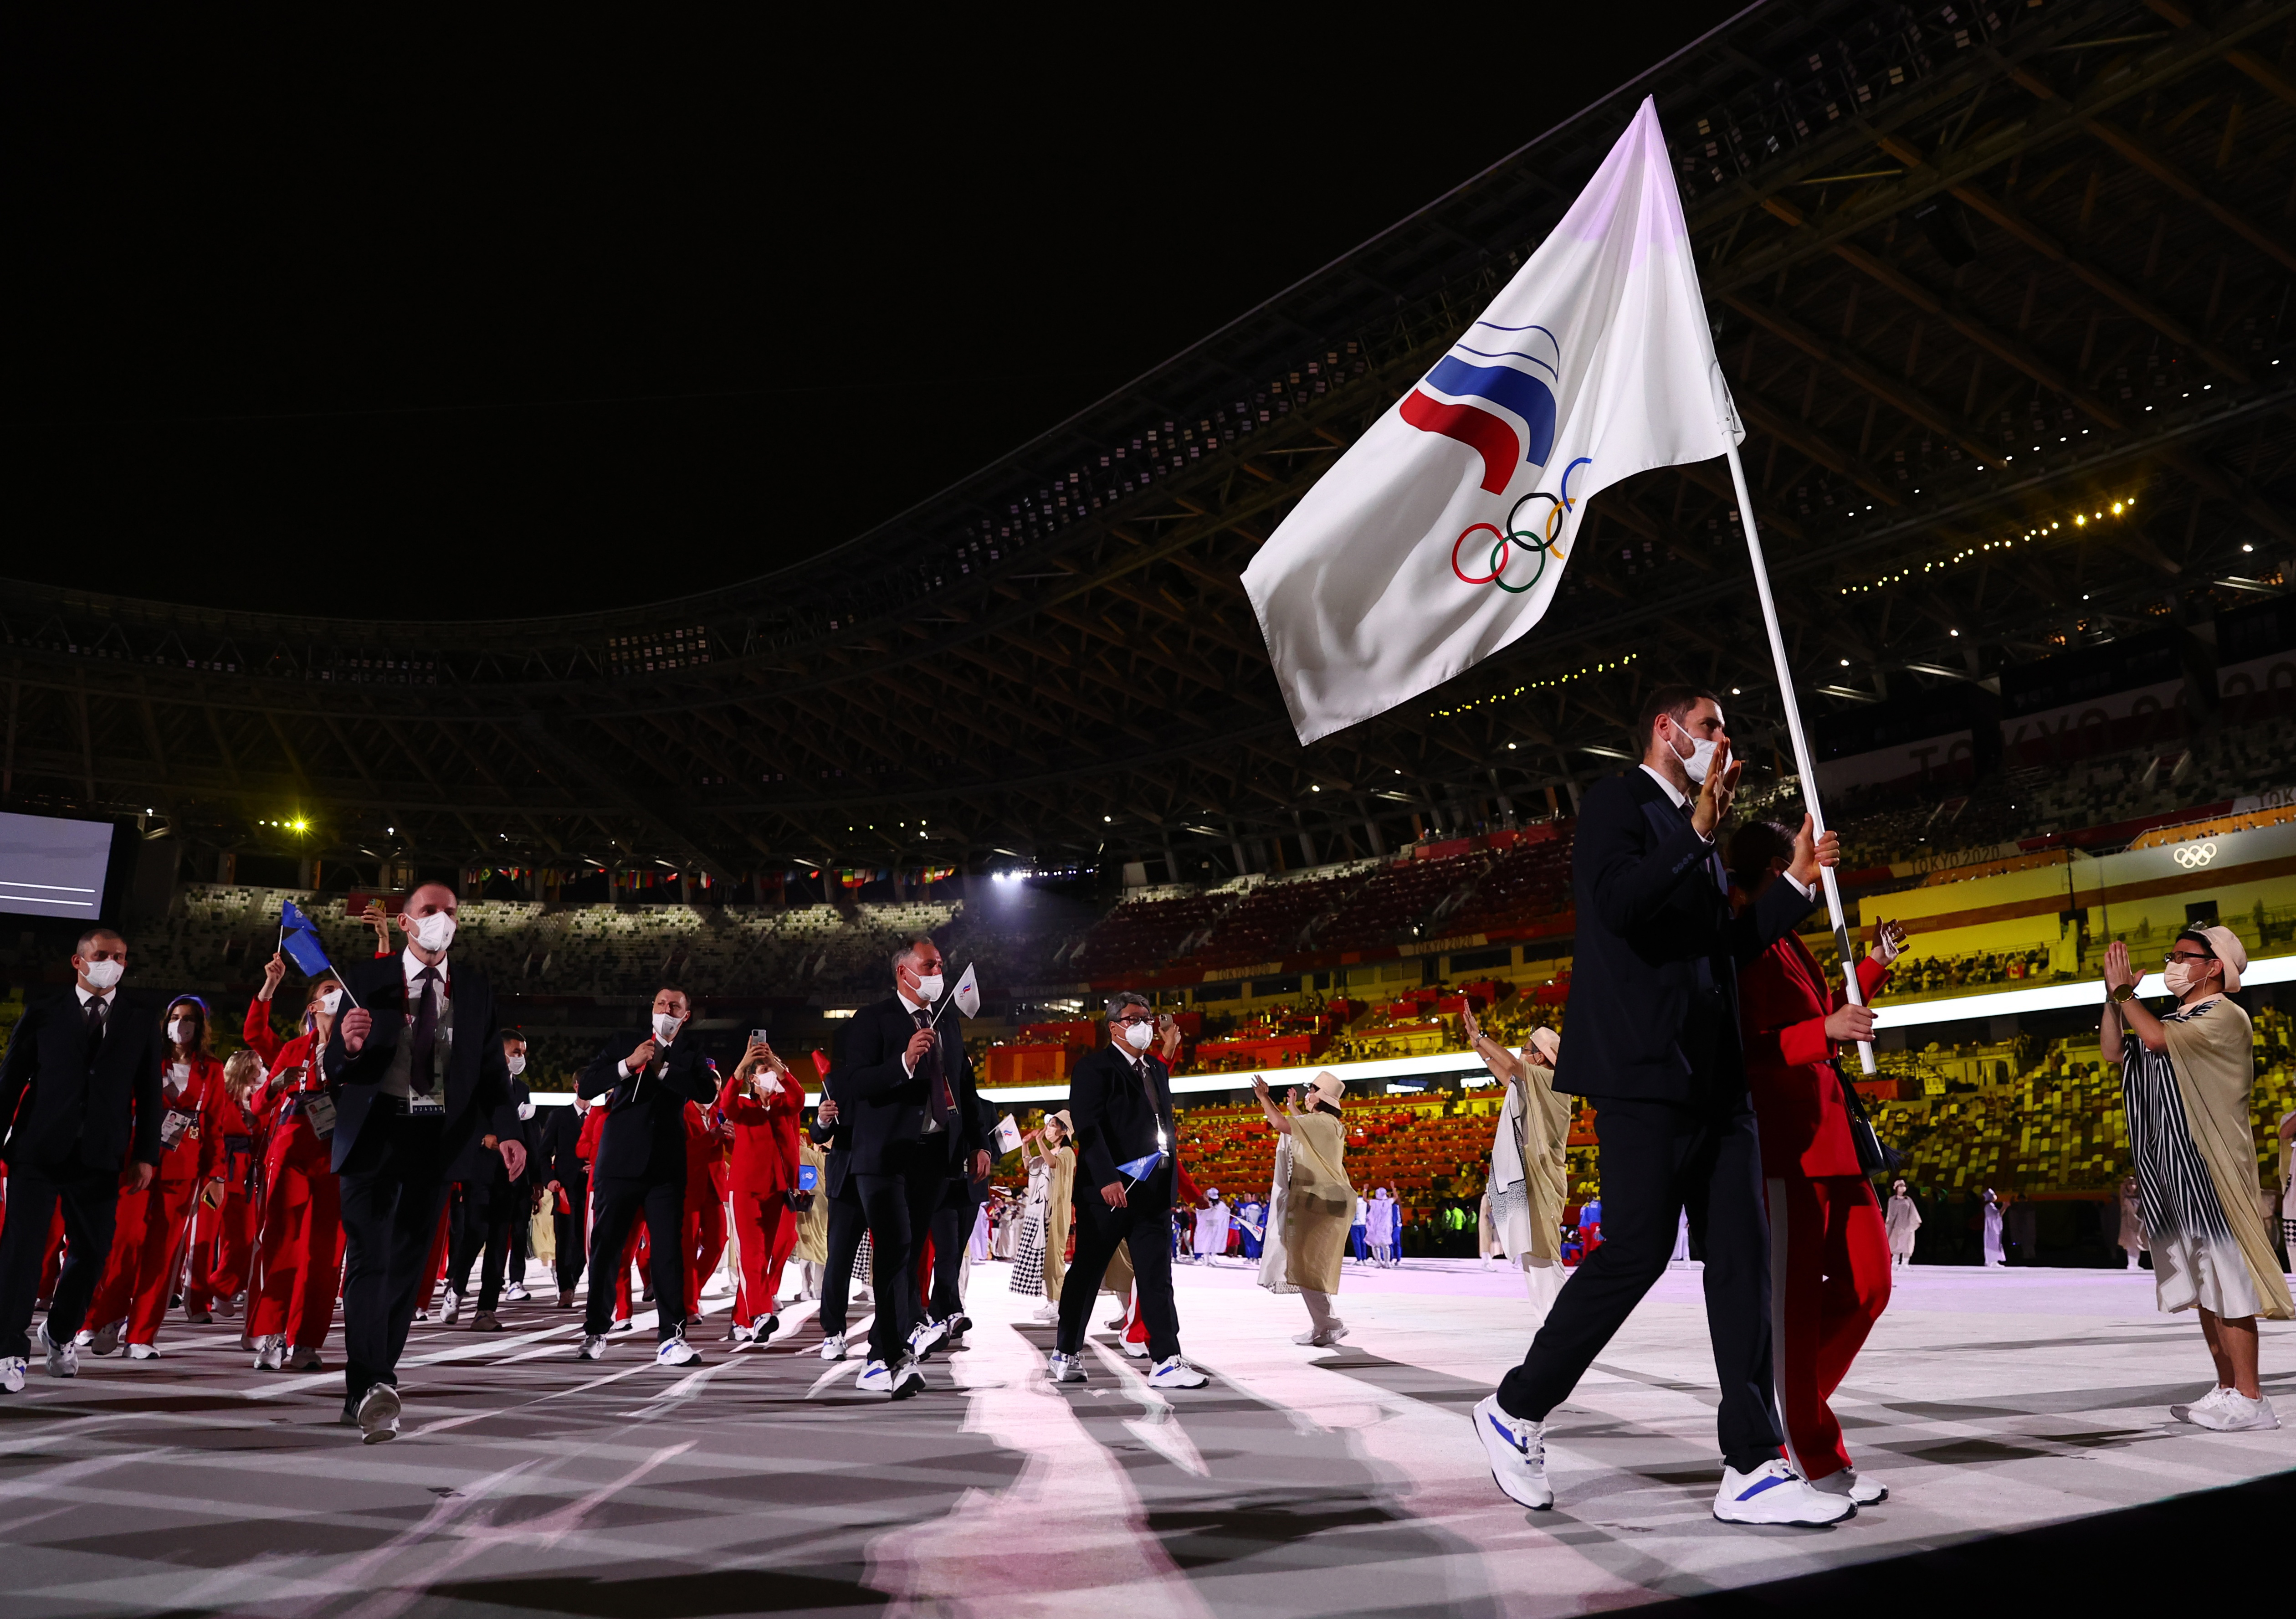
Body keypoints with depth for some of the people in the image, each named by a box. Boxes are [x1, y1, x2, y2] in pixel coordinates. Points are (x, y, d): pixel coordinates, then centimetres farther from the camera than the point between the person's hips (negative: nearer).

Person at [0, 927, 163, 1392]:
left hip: (100, 1158, 2)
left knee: (92, 1251, 6)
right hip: (38, 1150, -2)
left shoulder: (141, 1022, 9)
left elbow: (149, 1094, 9)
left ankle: (60, 1334, 27)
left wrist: (146, 1155, 3)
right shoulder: (42, 1015, 5)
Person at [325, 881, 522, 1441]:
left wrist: (505, 1130, -9)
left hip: (438, 1139, 3)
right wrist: (348, 1047, -25)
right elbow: (333, 1070, -1)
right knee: (370, 1258, -13)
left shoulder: (476, 989, 9)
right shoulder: (368, 980, 2)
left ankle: (372, 1386, 21)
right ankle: (370, 1389, -18)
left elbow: (491, 1069, 6)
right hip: (375, 1134, -3)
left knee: (408, 1265, 8)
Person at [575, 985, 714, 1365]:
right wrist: (629, 1064, -12)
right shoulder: (623, 1044, 11)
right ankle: (595, 1332, 17)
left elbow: (708, 1092, -7)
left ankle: (671, 1337, -5)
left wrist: (662, 1070, -12)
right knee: (605, 1248, 4)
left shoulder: (690, 1053, 11)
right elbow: (586, 1086, 0)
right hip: (620, 1162, 0)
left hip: (666, 1166, 0)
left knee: (668, 1251, -5)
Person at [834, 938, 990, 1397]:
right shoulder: (871, 1020, -2)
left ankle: (881, 1360, 15)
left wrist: (978, 1144, 15)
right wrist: (904, 1062, -25)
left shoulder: (949, 1026, 19)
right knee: (896, 1251, -12)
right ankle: (900, 1354, -11)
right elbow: (849, 1085, -13)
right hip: (888, 1156, -5)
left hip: (936, 1157, 6)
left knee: (909, 1252, 7)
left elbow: (966, 1089, 25)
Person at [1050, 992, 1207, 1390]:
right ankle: (1065, 1355, 18)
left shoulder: (1159, 1070, 17)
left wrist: (1170, 1184, 14)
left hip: (1153, 1191, 6)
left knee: (1157, 1277, 2)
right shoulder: (1095, 1067, -6)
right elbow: (1087, 1125, -16)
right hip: (1108, 1190, -6)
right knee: (1086, 1273, 5)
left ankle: (1167, 1361, 1)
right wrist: (1107, 1178, -26)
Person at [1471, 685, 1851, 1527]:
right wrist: (1697, 829, -18)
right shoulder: (1616, 801, -3)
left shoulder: (1698, 839, 23)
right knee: (1635, 1253, -8)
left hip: (1714, 1079, 9)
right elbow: (1619, 903, -20)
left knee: (1742, 1254, 3)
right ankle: (1515, 1412, 9)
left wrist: (1796, 882, 21)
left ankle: (1753, 1469, 6)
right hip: (1646, 1070, -9)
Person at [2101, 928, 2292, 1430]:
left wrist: (2125, 991, -8)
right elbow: (2114, 1051, 16)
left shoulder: (2227, 1017, -7)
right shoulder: (2179, 1023, 20)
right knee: (2202, 1282, 9)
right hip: (2172, 1167, 9)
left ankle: (2249, 1400, -7)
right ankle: (2227, 1389, 15)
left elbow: (2156, 1037, -21)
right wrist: (2114, 995, 7)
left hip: (2209, 1166, -9)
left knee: (2223, 1275, -10)